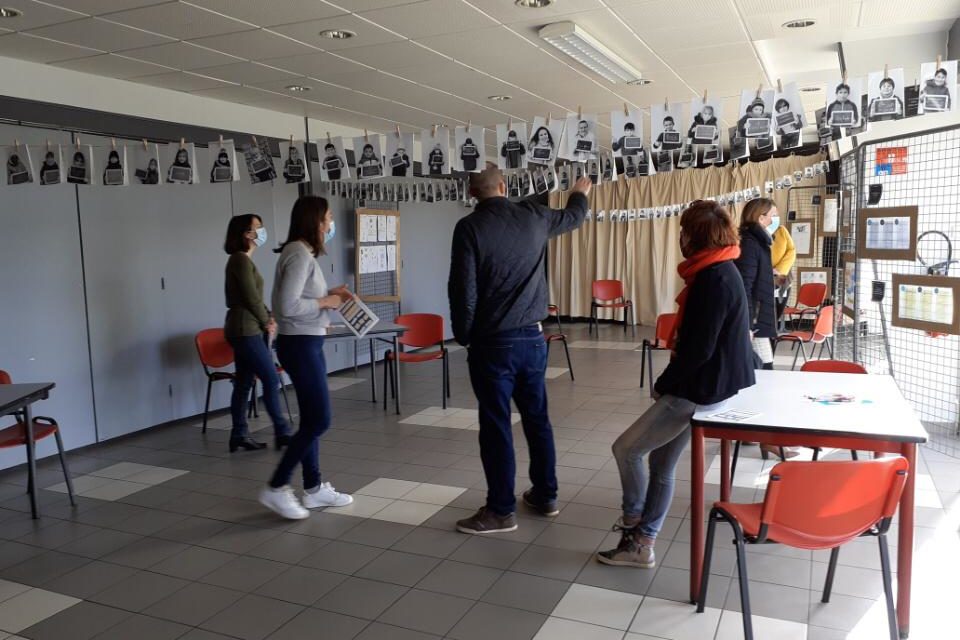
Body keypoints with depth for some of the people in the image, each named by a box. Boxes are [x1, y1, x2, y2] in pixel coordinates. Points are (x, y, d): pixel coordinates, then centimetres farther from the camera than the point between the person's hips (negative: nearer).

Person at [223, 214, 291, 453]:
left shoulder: (243, 260, 16)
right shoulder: (241, 259, -13)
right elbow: (252, 298, -16)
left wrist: (268, 318, 5)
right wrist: (267, 323, -4)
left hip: (245, 329, 10)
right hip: (245, 329, -10)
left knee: (244, 383, 11)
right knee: (271, 379, -4)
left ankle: (239, 435, 17)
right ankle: (282, 433, 3)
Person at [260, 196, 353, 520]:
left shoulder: (303, 252, 13)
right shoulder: (299, 254, -17)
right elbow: (288, 306, -25)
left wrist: (328, 294, 5)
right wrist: (326, 302, -14)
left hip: (307, 343, 10)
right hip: (299, 345, -10)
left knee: (312, 419, 14)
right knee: (319, 420, -6)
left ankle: (313, 488, 23)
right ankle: (276, 488, 4)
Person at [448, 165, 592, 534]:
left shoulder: (469, 227, -11)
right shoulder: (534, 216, 3)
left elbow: (463, 291, -13)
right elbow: (573, 218, 25)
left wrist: (463, 337, 2)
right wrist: (580, 194, 47)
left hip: (492, 343, -5)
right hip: (533, 338, 5)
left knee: (496, 427, 2)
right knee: (537, 419, 15)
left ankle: (501, 511, 10)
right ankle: (545, 496, 28)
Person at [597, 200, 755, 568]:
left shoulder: (715, 278, -21)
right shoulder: (716, 272, 11)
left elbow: (699, 349, -23)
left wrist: (664, 384, -9)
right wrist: (671, 382, 10)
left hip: (700, 390, -10)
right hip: (702, 385, 10)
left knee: (627, 448, -1)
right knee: (661, 463, 14)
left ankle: (633, 522, 20)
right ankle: (641, 543, 23)